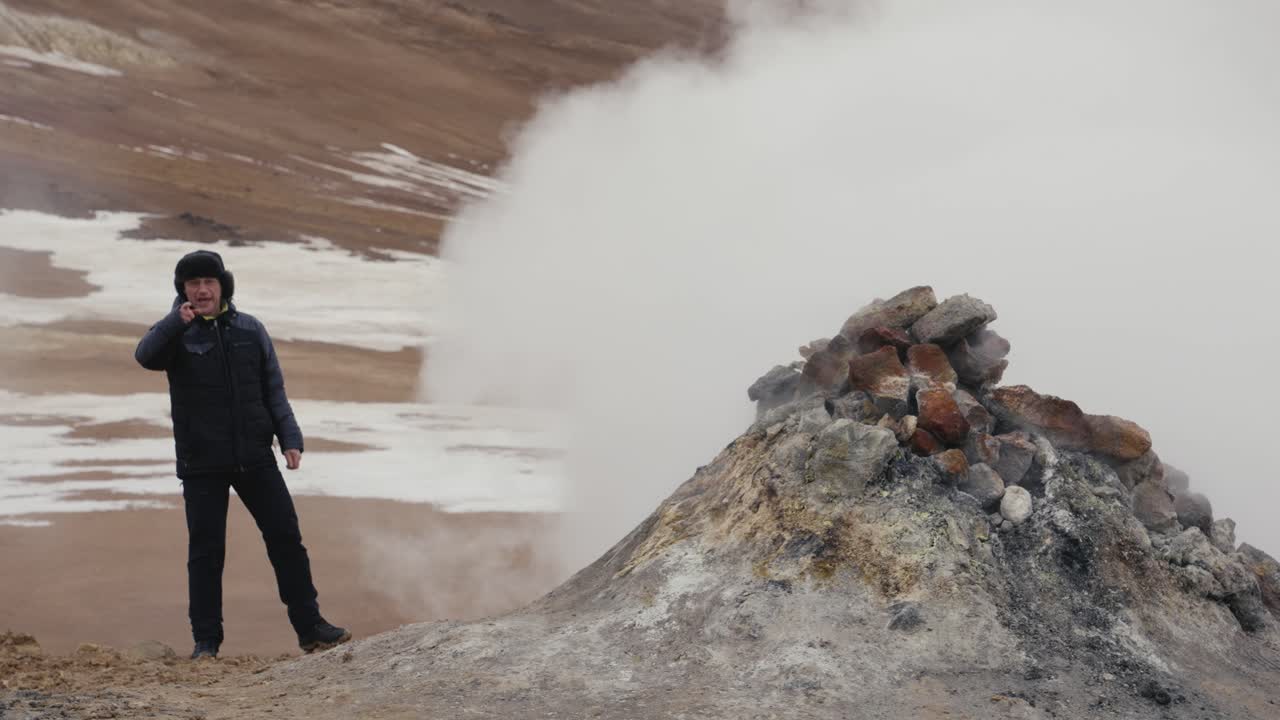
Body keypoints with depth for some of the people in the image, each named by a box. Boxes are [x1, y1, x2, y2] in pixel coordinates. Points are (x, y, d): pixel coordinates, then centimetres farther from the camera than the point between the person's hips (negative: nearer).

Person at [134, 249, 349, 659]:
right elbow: (146, 356, -24)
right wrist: (178, 323, -40)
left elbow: (274, 391, 10)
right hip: (202, 465, -3)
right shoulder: (175, 333, -1)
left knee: (286, 538, 3)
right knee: (206, 552, 1)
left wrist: (290, 439, -1)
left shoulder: (251, 331, 7)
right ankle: (206, 641, 10)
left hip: (255, 459, 3)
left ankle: (310, 628, 12)